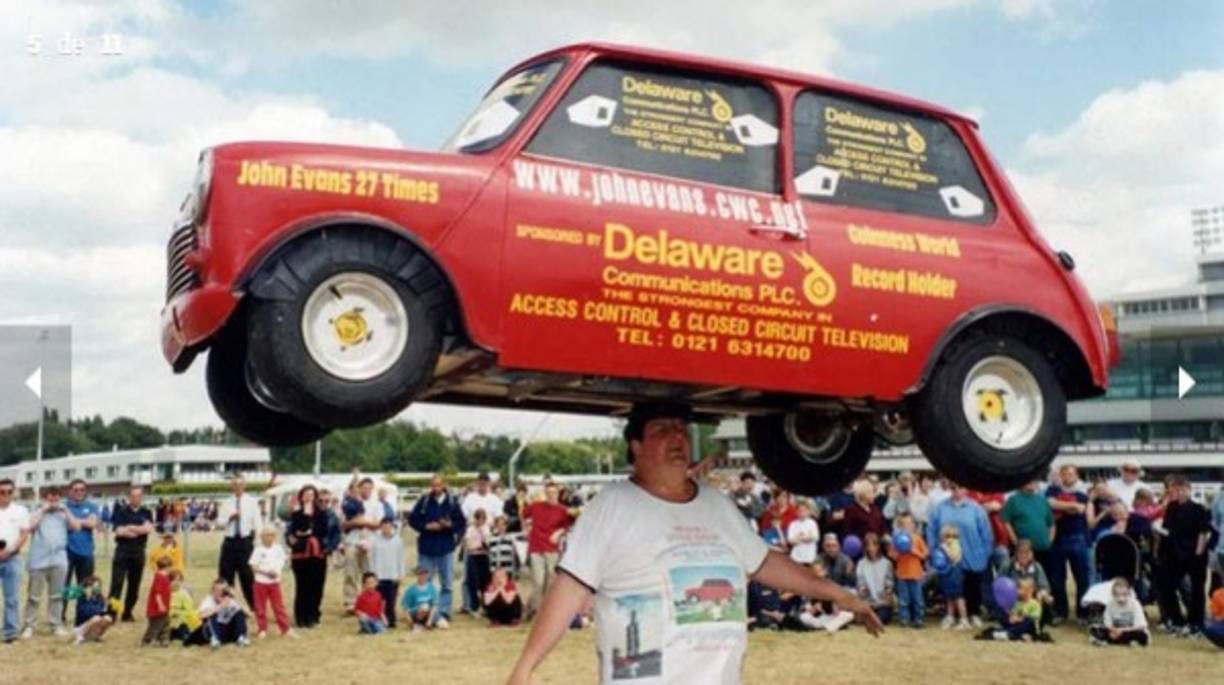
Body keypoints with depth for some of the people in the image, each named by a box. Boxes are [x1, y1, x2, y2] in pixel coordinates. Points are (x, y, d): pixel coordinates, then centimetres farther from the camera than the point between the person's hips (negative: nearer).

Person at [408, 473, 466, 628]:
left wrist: (450, 525, -16)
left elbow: (462, 523, 2)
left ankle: (443, 615, 7)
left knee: (446, 585, 2)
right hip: (426, 549, 0)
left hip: (446, 549, 0)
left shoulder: (452, 503, -1)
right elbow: (412, 520, 2)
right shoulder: (424, 501, -2)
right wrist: (426, 526, -12)